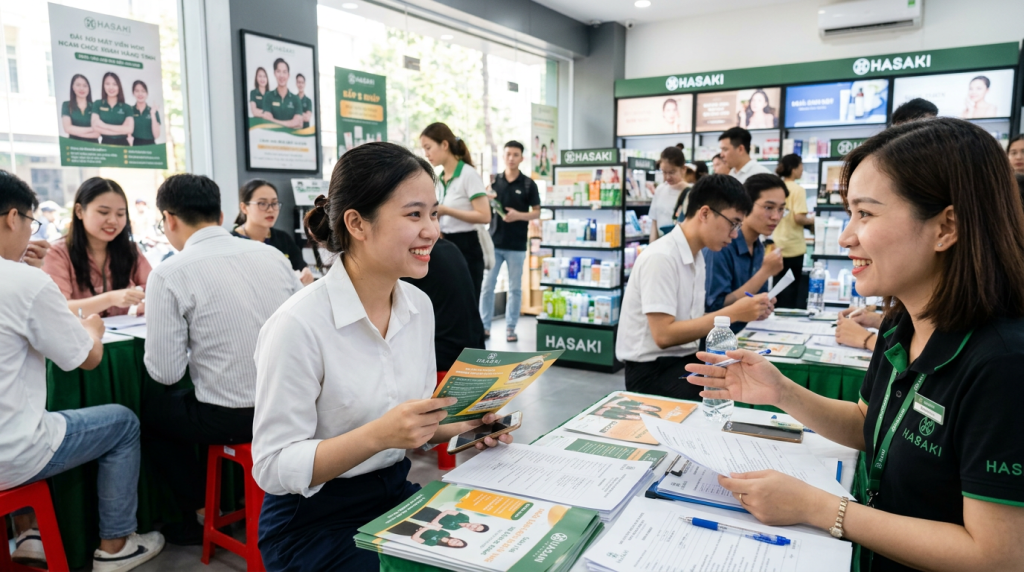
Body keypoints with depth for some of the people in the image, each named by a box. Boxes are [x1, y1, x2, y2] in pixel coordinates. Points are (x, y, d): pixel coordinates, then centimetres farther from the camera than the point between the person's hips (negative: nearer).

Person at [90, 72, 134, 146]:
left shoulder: (126, 107, 8)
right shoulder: (97, 104, 8)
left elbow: (129, 129, -7)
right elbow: (95, 127, -4)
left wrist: (105, 126, -8)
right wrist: (121, 130, -7)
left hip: (122, 144, 1)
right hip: (104, 143, -1)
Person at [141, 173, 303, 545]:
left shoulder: (169, 275, -11)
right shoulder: (272, 255, 2)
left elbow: (165, 372, -10)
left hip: (231, 418, -5)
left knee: (150, 411, 24)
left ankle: (200, 516, 29)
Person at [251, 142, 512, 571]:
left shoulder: (419, 306, -1)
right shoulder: (299, 325, -23)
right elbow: (272, 467, -20)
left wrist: (463, 427, -9)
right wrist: (378, 435, -32)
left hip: (396, 494, 6)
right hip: (312, 522, -6)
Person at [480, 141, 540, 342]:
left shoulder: (528, 184, 0)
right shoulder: (494, 181, 6)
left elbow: (537, 212, 1)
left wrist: (519, 215, -16)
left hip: (516, 245, -2)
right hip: (494, 242, 2)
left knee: (515, 288, 5)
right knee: (487, 286, 3)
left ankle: (511, 328, 15)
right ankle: (484, 326, 12)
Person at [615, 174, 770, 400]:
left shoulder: (696, 257, 10)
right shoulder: (660, 257, -18)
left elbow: (690, 322, 10)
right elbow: (664, 335, -23)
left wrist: (743, 311, -3)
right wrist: (732, 313, -21)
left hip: (685, 359, 8)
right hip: (652, 369, -8)